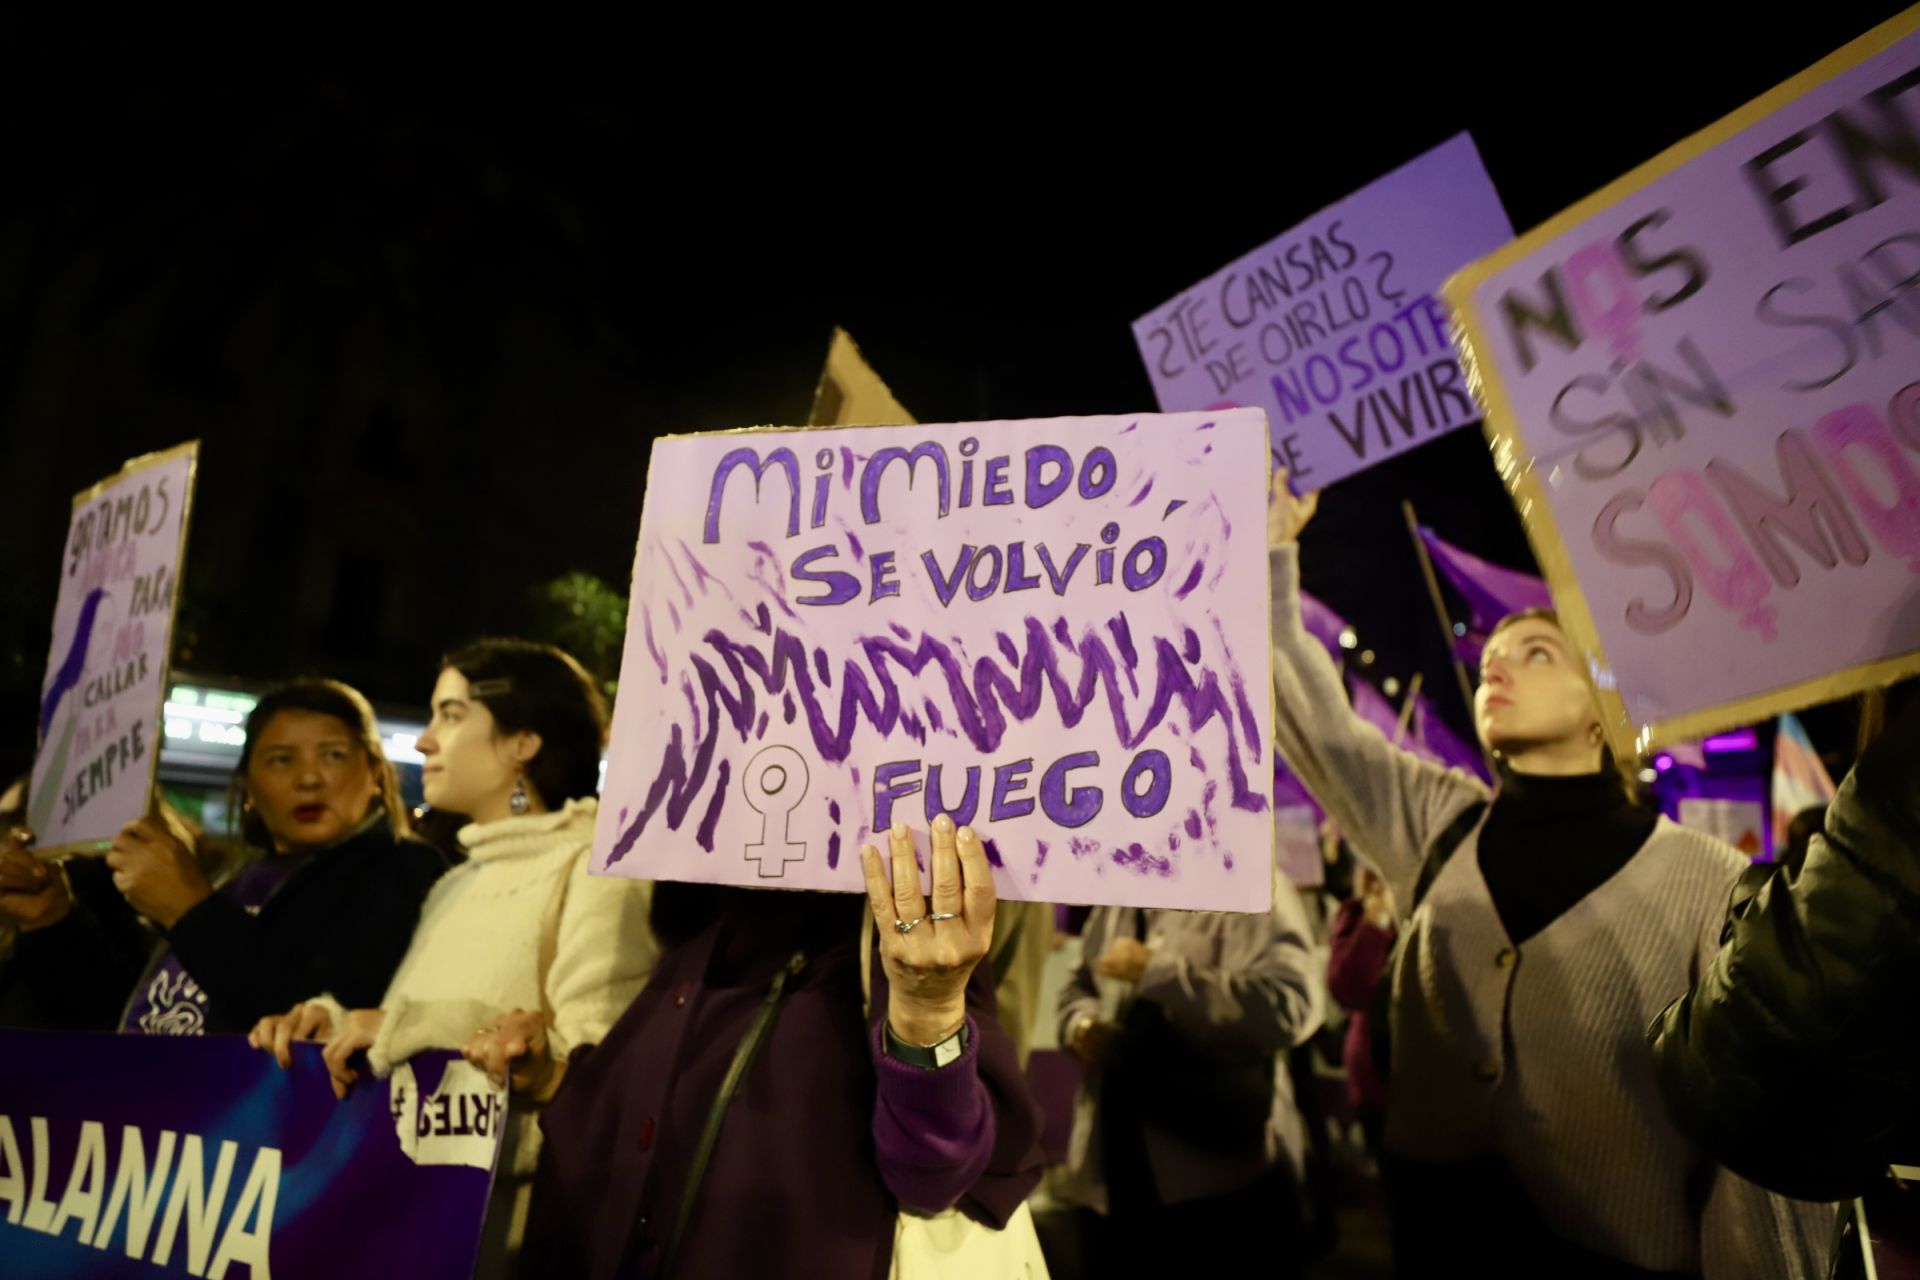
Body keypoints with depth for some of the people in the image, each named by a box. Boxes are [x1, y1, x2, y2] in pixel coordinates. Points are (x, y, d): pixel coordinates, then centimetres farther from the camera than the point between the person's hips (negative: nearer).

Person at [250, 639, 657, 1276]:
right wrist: (334, 1019, -4)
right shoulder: (453, 886, 14)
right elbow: (398, 1051, 14)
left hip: (509, 1229, -7)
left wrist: (403, 1029, -18)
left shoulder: (597, 872, -12)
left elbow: (598, 1075, -21)